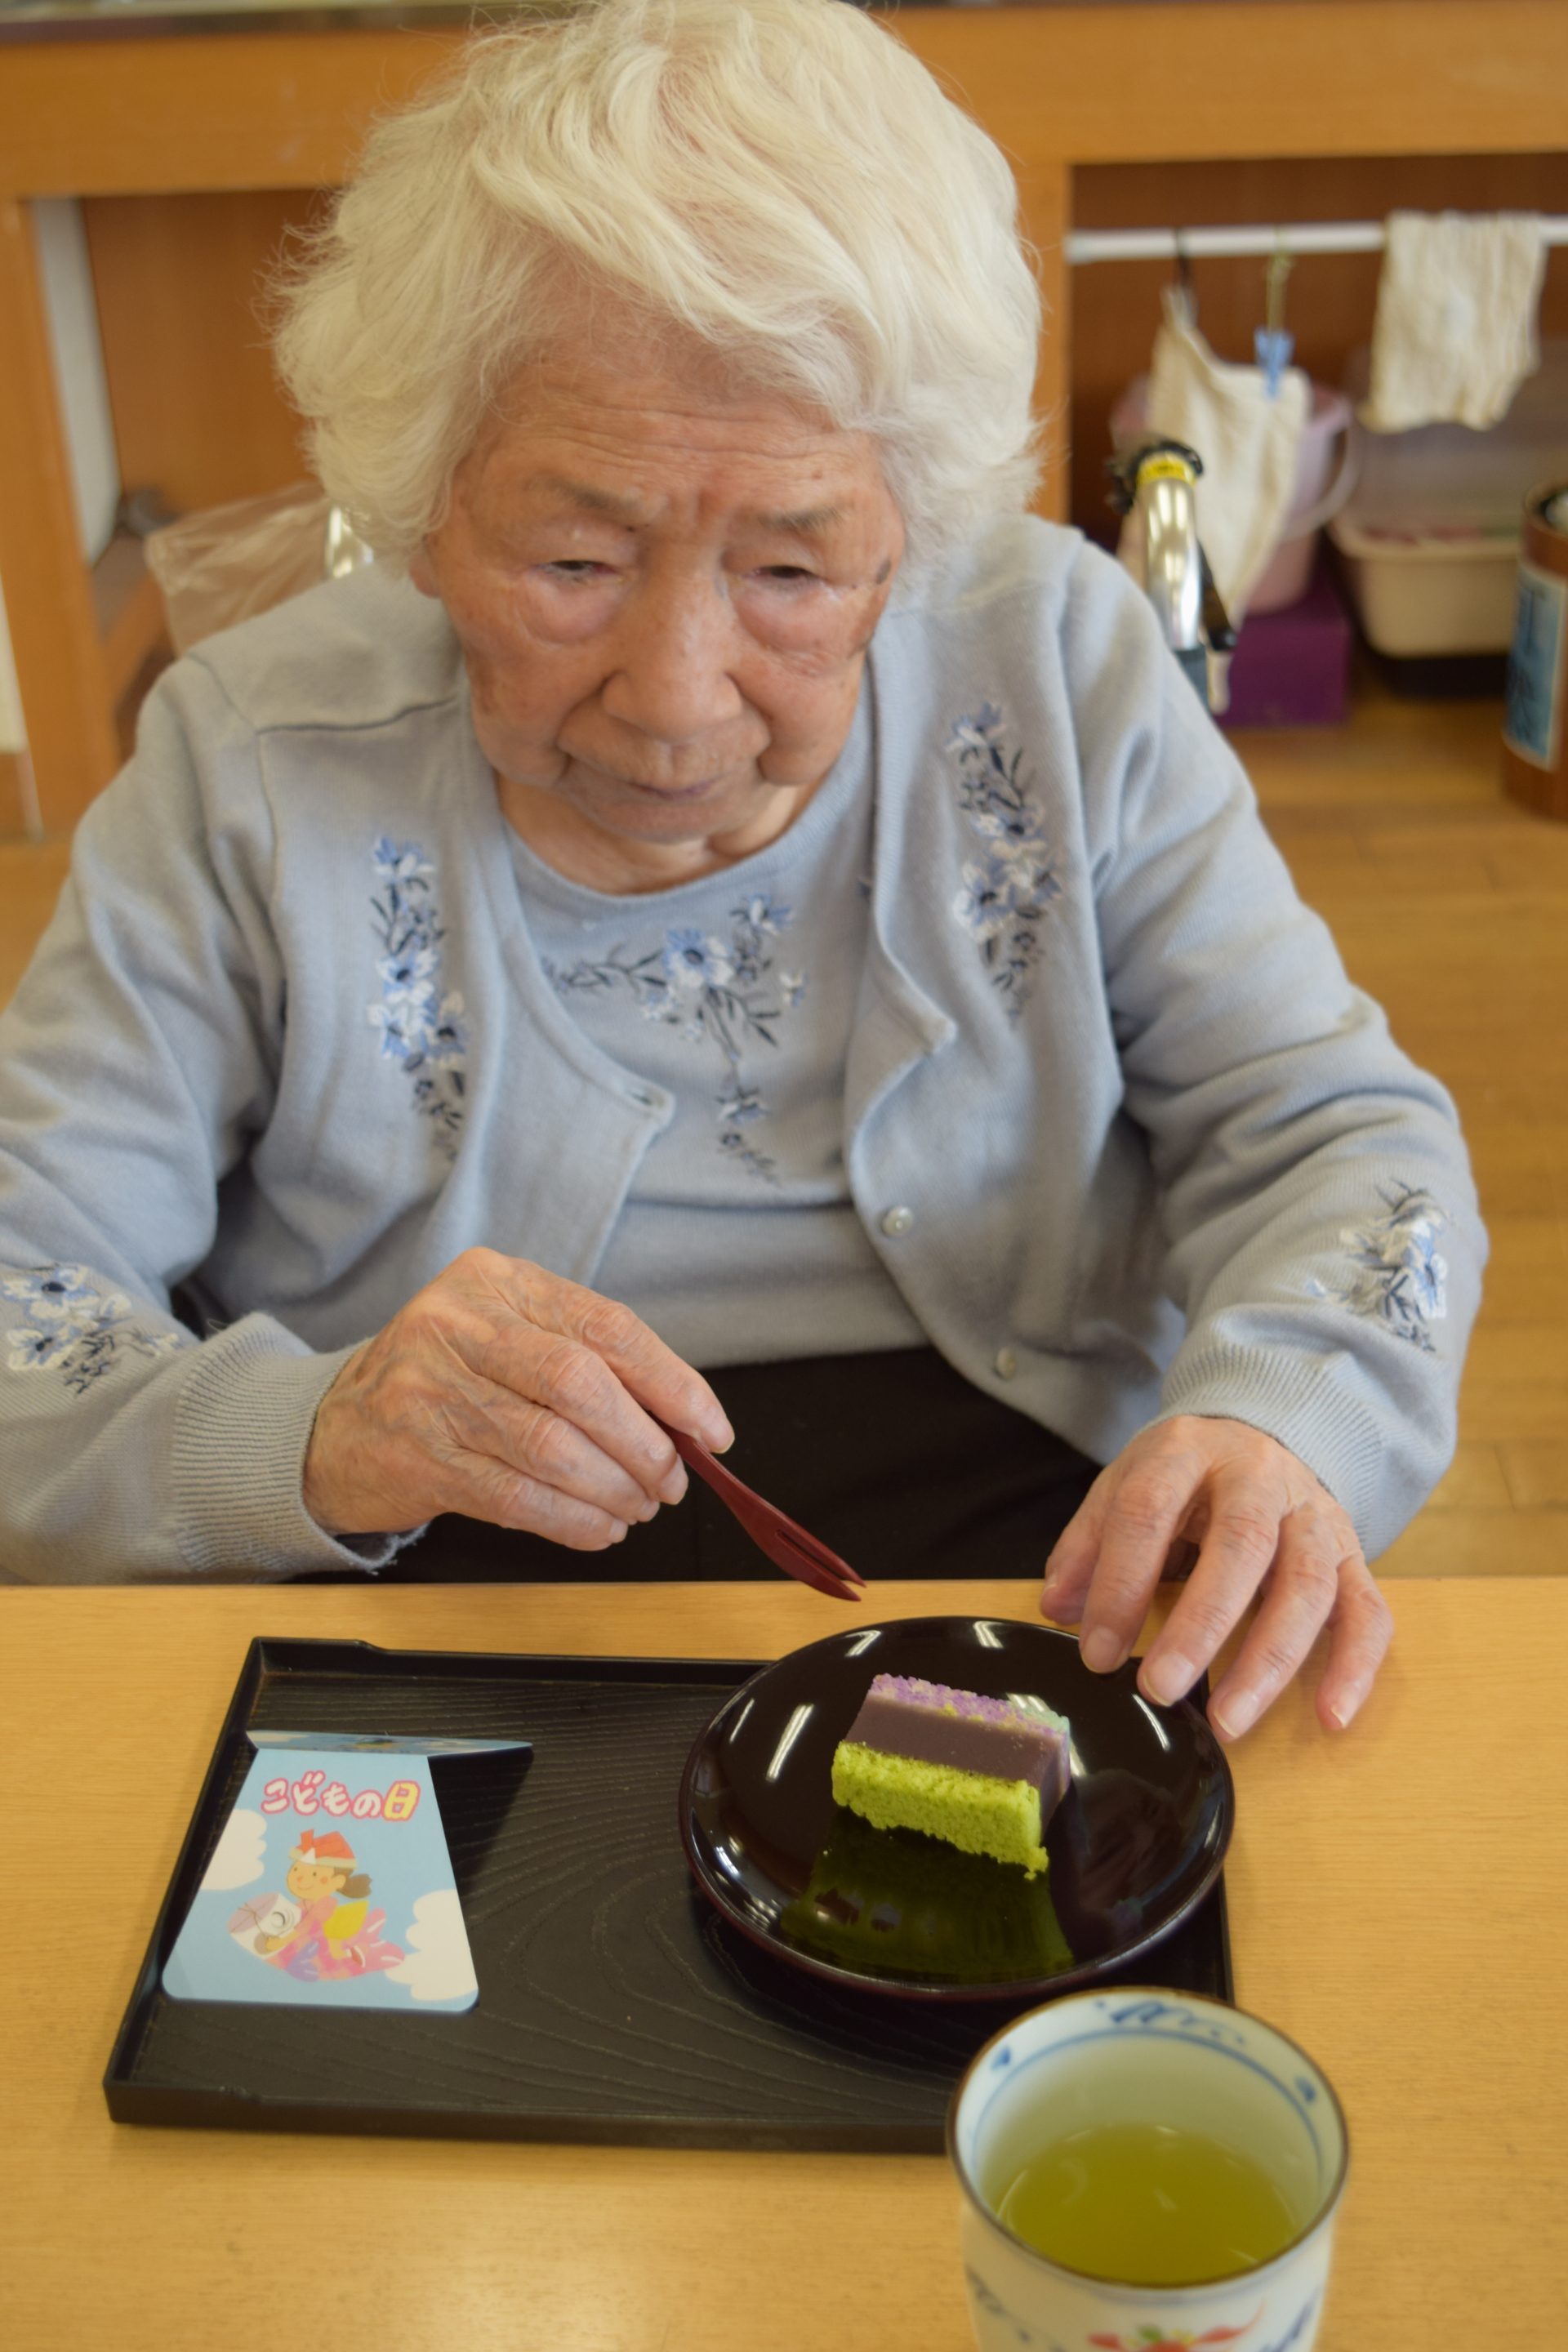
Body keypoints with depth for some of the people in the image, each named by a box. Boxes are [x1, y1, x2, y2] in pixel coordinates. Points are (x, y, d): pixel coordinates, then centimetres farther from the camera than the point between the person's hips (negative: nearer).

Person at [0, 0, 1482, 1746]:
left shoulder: (1060, 668, -2)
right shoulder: (246, 768, -5)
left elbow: (1336, 1137, 1)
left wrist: (1272, 1420, -20)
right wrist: (302, 1442, -27)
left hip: (1025, 1590, 2)